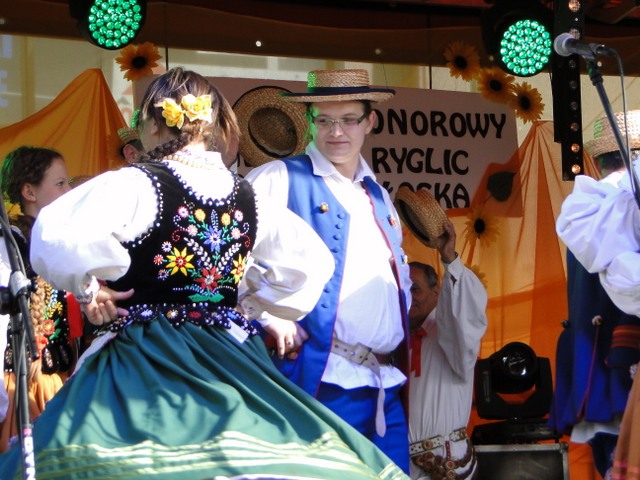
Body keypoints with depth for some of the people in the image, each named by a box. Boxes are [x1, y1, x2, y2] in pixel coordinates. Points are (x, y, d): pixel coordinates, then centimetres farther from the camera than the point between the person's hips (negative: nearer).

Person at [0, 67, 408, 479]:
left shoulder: (135, 184, -10)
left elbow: (56, 236, -25)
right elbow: (313, 260, 17)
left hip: (147, 363, -4)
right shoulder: (247, 195, 6)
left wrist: (88, 288, -7)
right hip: (229, 357, 5)